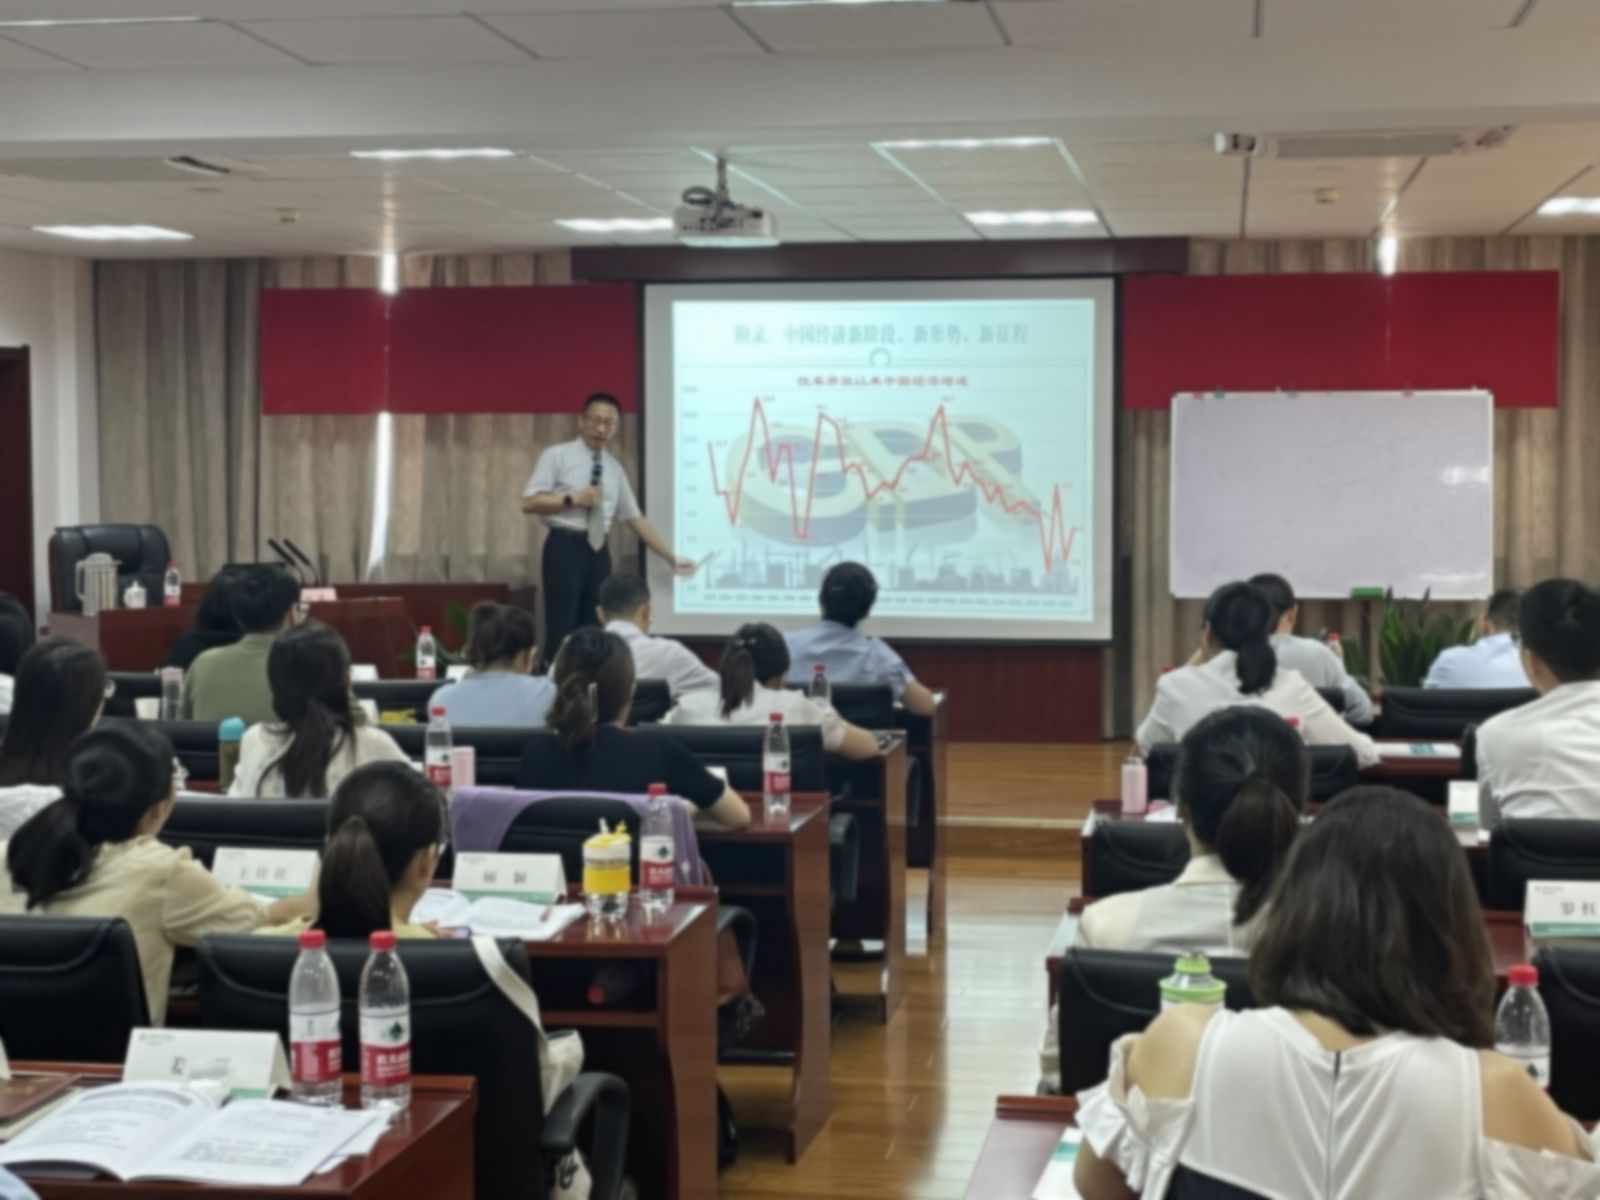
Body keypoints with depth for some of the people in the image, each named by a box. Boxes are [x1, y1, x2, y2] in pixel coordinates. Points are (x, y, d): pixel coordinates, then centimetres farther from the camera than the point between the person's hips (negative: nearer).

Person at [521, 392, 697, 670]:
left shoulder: (614, 469, 15)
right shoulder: (557, 456, 0)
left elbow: (635, 518, 18)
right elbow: (530, 503, -7)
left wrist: (671, 558, 16)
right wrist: (572, 499, -16)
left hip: (598, 552, 6)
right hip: (565, 548, -6)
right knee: (561, 631, -9)